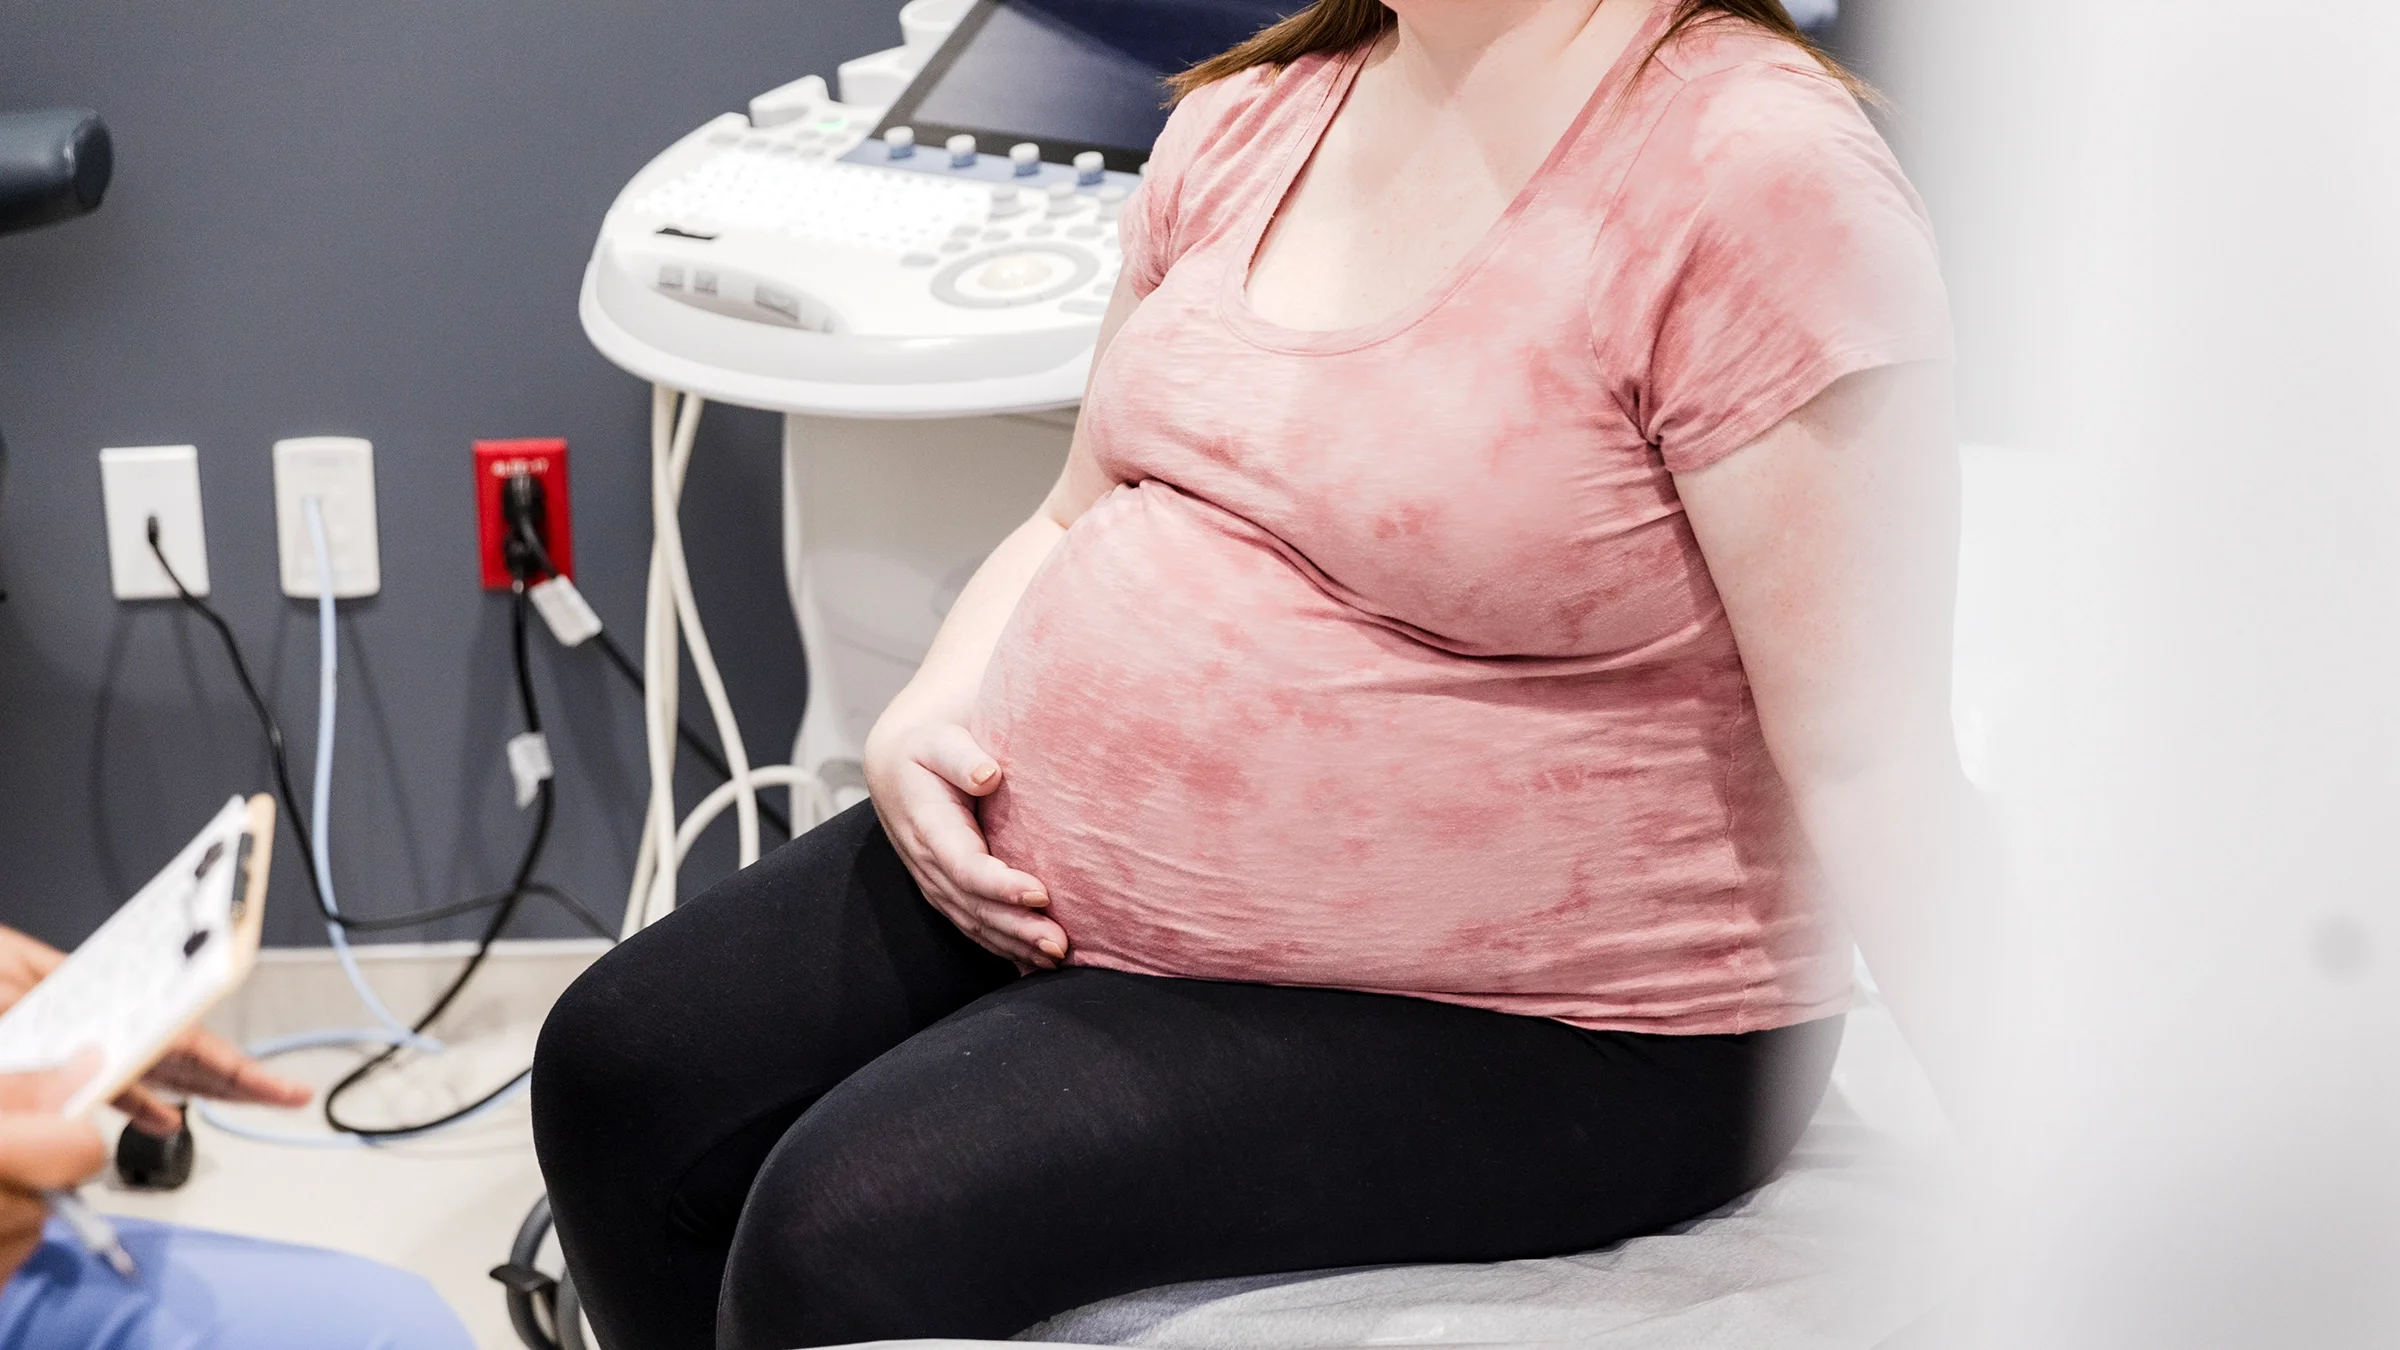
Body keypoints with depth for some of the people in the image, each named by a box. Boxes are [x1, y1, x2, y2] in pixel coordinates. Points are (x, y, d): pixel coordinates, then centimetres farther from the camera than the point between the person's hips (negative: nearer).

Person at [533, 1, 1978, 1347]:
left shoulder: (1762, 177, -20)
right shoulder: (1252, 117, 5)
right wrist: (926, 723, -2)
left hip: (1502, 1023, -8)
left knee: (854, 1223, -21)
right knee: (625, 1069, 2)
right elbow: (1081, 517, 17)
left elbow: (1868, 758, -20)